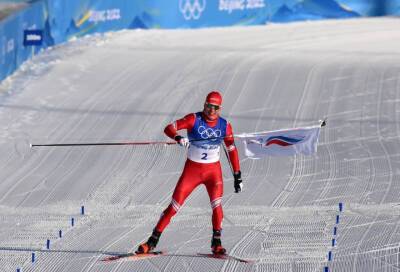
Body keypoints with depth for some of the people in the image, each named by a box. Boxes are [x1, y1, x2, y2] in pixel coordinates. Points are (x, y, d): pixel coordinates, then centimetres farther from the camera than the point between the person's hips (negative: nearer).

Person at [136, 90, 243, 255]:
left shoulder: (224, 126, -4)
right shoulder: (194, 119, -11)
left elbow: (232, 150, 4)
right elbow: (169, 129, -17)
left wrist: (237, 176, 3)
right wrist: (178, 138, -40)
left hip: (213, 170, 1)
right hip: (192, 169, -1)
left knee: (216, 205, -20)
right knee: (175, 206, -4)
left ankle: (216, 243, -8)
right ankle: (152, 241, 5)